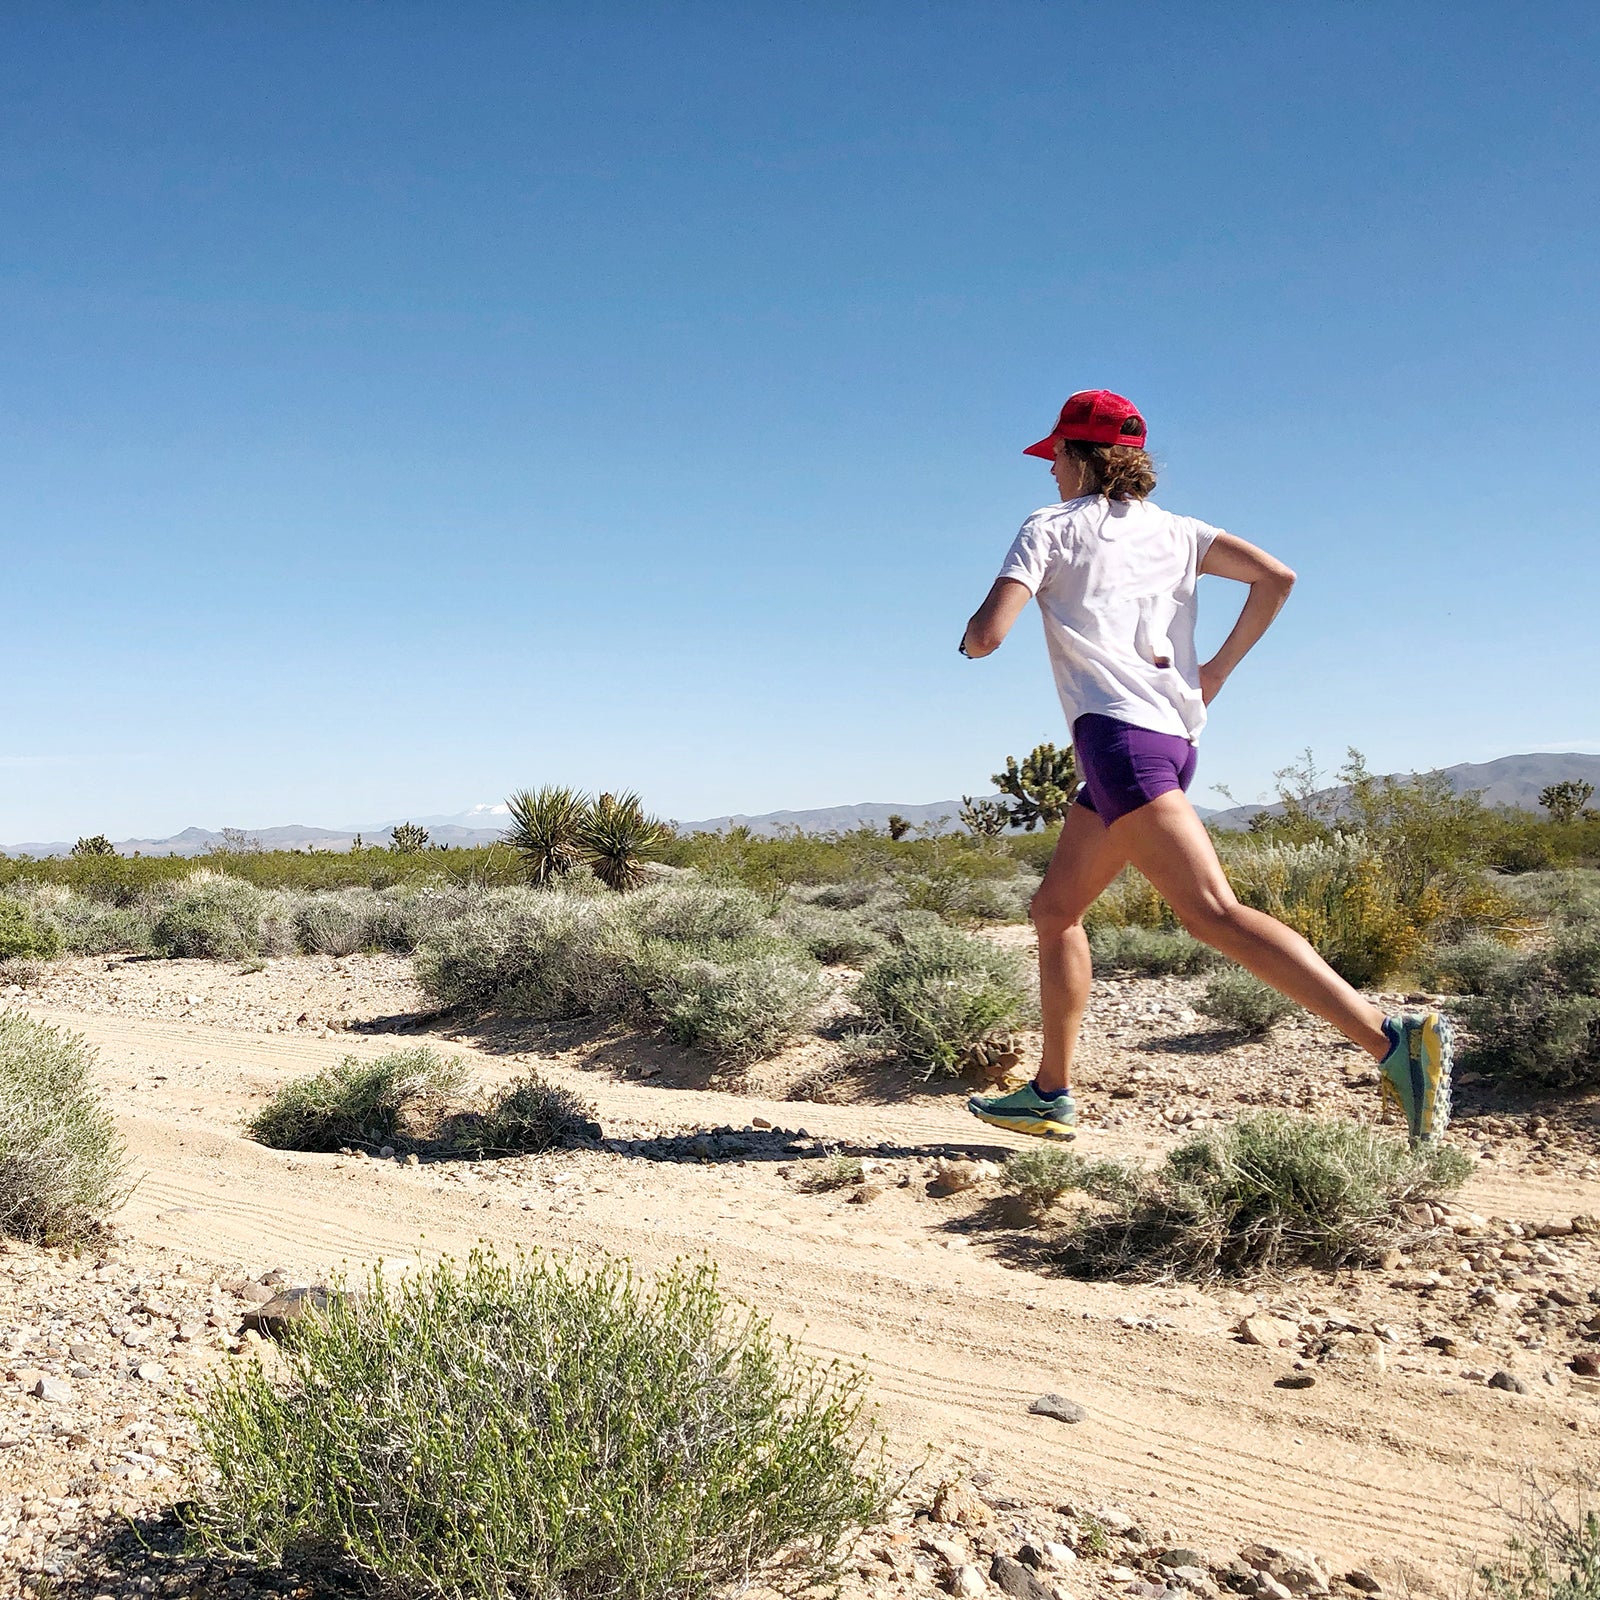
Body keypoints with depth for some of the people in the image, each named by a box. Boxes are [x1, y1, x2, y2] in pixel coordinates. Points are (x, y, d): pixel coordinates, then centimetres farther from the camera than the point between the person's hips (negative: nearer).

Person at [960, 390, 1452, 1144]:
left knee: (1212, 911, -18)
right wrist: (1216, 671, 16)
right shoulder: (1172, 530, 21)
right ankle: (1050, 1095, 21)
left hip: (1118, 737, -8)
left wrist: (969, 637, 17)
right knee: (1055, 909, 16)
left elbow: (987, 634, -7)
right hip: (1174, 736, 9)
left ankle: (1391, 1038, -28)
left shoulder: (1051, 528, 4)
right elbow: (1276, 578, 10)